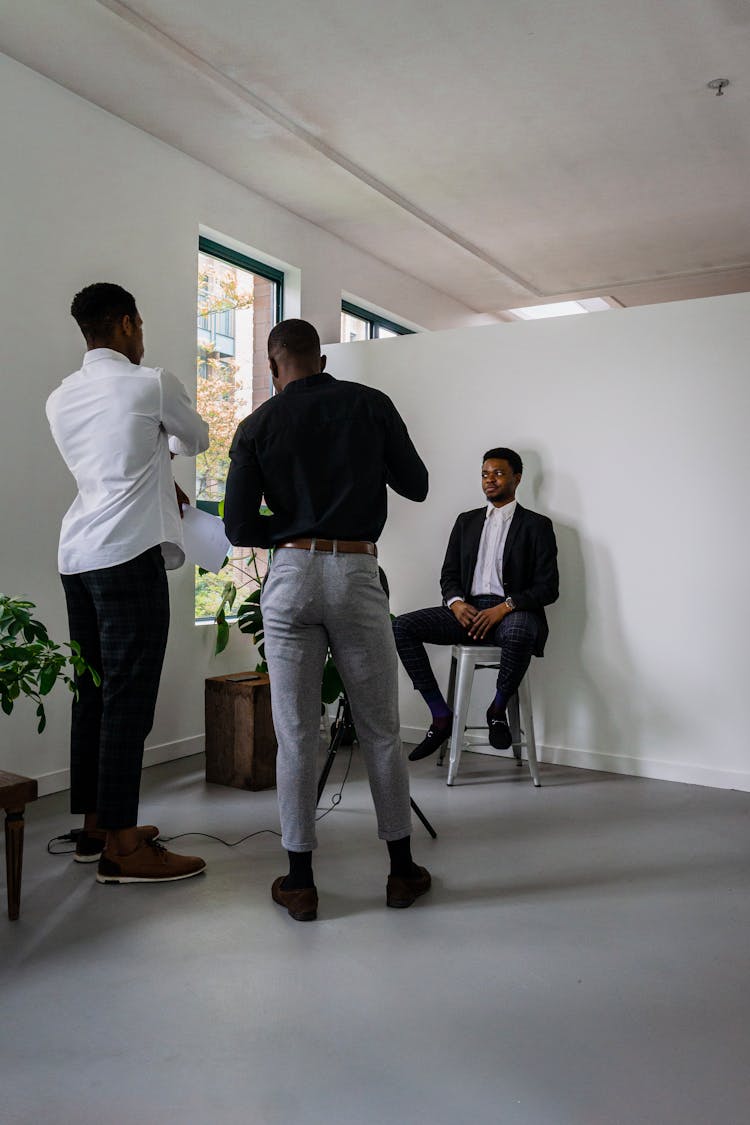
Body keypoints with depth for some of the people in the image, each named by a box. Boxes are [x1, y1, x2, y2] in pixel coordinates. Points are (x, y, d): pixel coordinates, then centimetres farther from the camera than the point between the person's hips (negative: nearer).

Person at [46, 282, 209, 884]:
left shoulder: (61, 398, 16)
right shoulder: (153, 383, -3)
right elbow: (196, 439, 14)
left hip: (77, 555, 8)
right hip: (128, 553, -8)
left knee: (94, 693, 12)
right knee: (129, 698, -6)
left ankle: (96, 827, 22)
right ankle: (121, 848, -1)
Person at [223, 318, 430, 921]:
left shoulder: (257, 426, 5)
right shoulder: (370, 404, 3)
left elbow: (239, 527, 1)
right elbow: (416, 485, 10)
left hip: (291, 575, 1)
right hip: (358, 575, 0)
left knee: (296, 734, 7)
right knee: (381, 730, 10)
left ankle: (300, 882, 15)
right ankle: (403, 870, 22)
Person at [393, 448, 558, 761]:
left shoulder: (536, 525, 6)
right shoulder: (466, 521, 19)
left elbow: (548, 588, -2)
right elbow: (449, 574, 16)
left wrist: (504, 607, -18)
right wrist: (456, 603, -8)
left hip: (512, 611, -4)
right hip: (467, 610, 4)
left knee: (519, 635, -41)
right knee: (402, 627, -18)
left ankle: (498, 711, -12)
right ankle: (441, 717, -12)